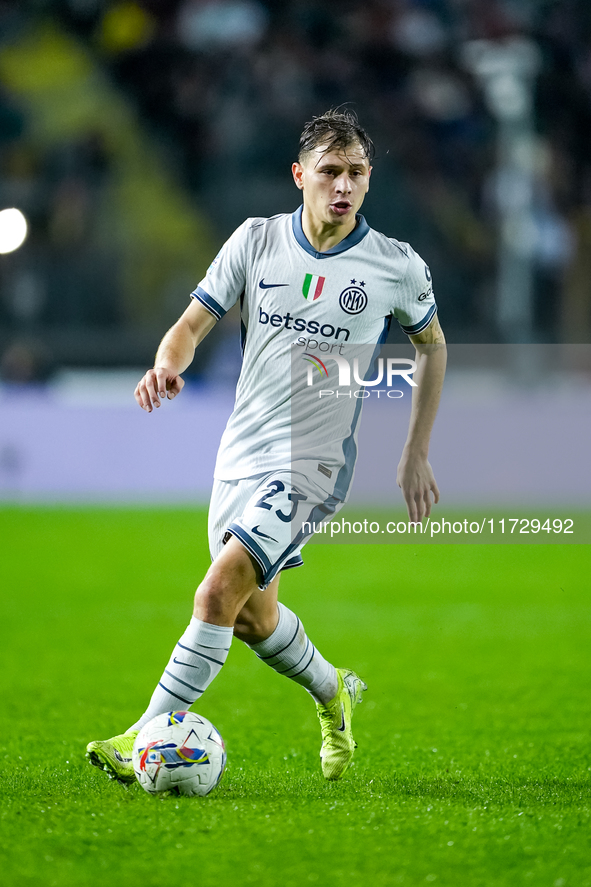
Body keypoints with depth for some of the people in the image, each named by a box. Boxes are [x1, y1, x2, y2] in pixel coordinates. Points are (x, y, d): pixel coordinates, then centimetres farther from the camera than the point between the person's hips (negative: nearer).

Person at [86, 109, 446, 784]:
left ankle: (151, 735, -16)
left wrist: (416, 456, 13)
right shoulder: (257, 240, -1)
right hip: (241, 451, 5)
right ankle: (334, 693, 46)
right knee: (251, 615, 17)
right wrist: (167, 365, -23)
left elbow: (431, 344, 12)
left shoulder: (396, 266, -6)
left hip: (313, 460, -5)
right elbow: (193, 324, 2)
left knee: (221, 588, -22)